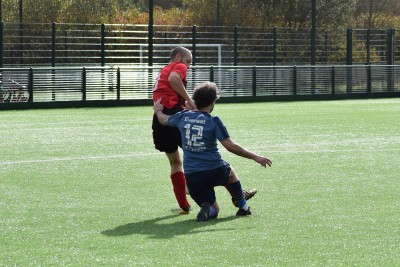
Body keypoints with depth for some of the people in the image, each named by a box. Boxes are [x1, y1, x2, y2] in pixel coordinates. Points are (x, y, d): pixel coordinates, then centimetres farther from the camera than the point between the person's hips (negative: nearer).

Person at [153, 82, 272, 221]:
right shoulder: (213, 121, -9)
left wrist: (158, 111, 48)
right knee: (230, 172, 35)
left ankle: (207, 209, -17)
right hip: (215, 172, -3)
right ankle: (243, 207, 37)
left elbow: (163, 120, 24)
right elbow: (230, 146, -12)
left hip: (191, 177, 3)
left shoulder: (183, 116, 4)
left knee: (214, 210, 17)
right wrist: (255, 157, -5)